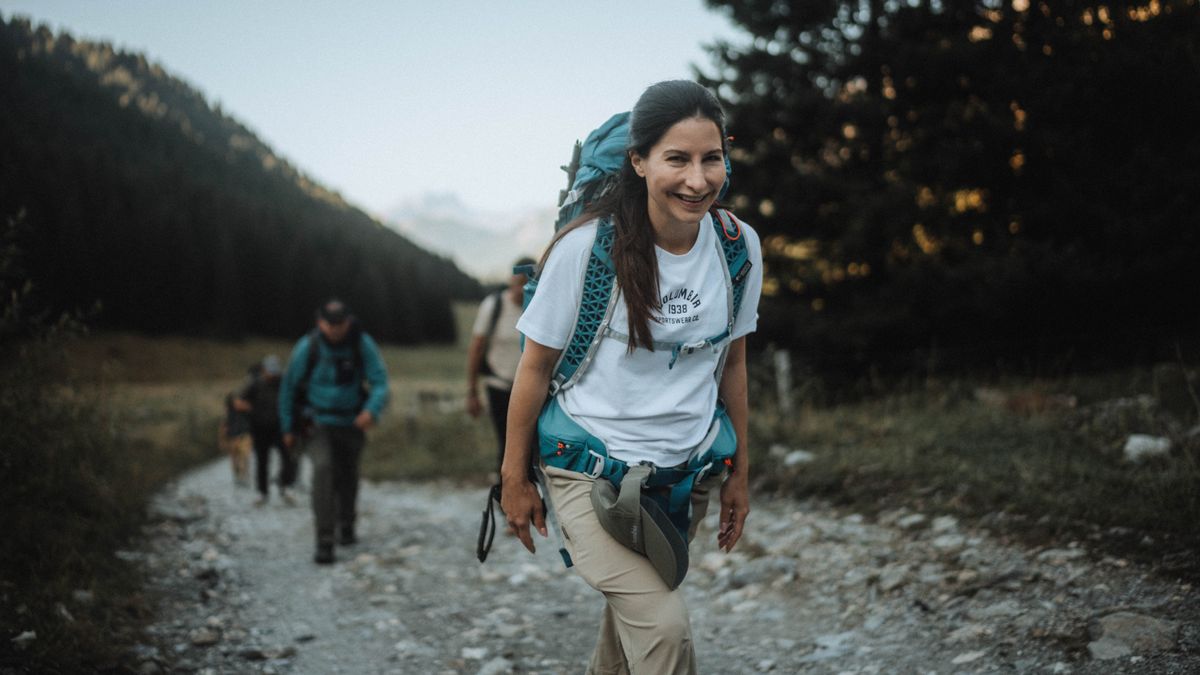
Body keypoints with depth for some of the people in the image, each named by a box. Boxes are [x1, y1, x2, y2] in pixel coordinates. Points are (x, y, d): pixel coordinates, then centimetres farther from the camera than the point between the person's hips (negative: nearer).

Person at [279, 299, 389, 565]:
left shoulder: (363, 345, -14)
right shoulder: (306, 348, -16)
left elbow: (380, 382, -18)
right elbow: (288, 387, -4)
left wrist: (372, 410, -39)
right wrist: (288, 428, 3)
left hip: (351, 423, 2)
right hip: (317, 423, -2)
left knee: (347, 475, 16)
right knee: (323, 468, -23)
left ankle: (346, 525, 45)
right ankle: (324, 542, -22)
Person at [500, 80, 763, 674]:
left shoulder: (739, 246, -4)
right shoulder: (586, 247, -17)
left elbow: (732, 362, 9)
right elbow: (535, 365, -7)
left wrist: (739, 472, 14)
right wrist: (514, 477, -1)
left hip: (685, 473, 5)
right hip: (591, 472, -4)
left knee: (631, 614, 18)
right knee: (663, 627, -19)